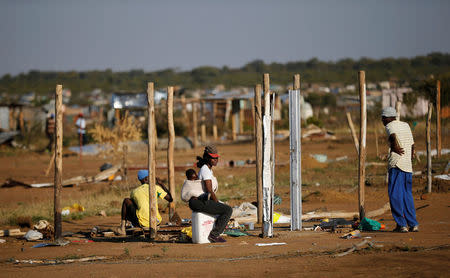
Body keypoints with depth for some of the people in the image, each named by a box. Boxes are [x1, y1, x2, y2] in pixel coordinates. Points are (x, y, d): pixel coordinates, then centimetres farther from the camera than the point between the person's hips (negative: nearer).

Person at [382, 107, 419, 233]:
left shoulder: (390, 126, -2)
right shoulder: (406, 125, 19)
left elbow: (393, 136, -26)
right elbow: (412, 145, 21)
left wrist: (394, 147, -11)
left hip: (396, 165, -7)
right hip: (408, 165, 7)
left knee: (395, 195, -2)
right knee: (407, 195, 13)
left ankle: (401, 224, -6)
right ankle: (413, 224, 8)